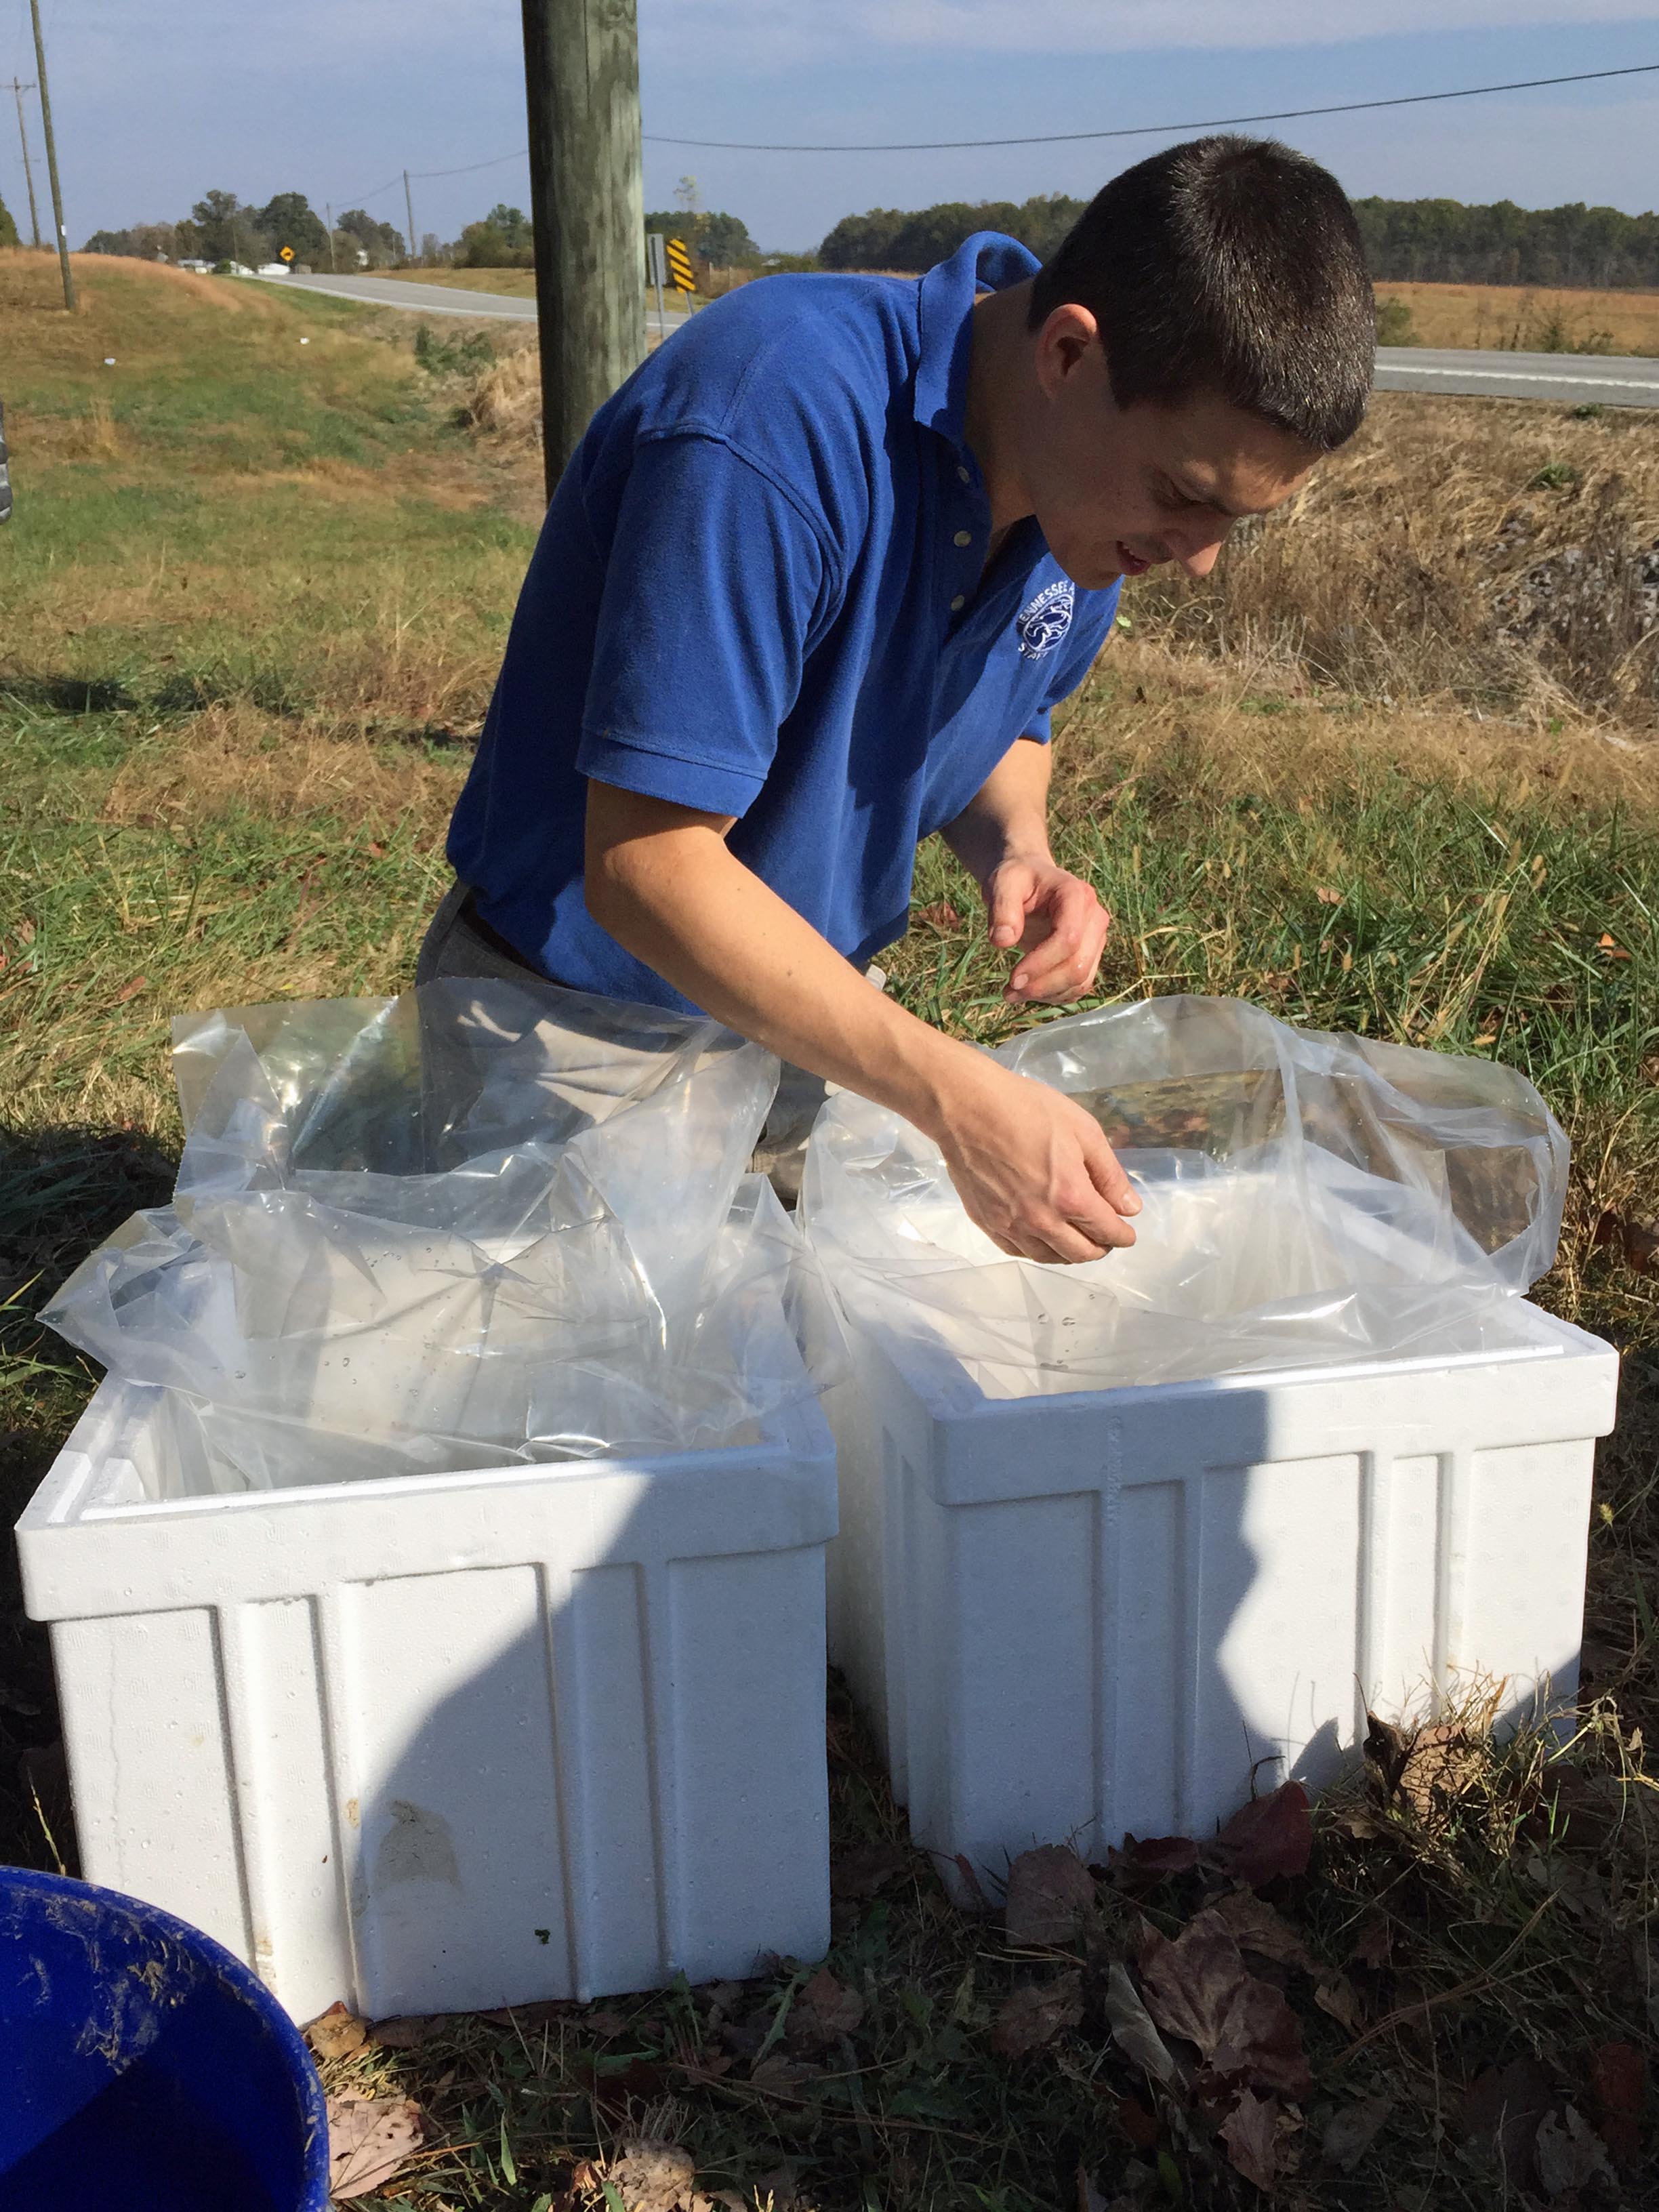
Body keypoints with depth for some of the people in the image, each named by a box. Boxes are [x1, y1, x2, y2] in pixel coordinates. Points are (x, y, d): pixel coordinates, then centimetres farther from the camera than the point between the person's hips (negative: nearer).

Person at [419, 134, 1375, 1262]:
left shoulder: (1096, 475, -6)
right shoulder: (776, 419, -31)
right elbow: (648, 867, -32)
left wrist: (1019, 851, -11)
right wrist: (957, 1096, -37)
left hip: (813, 1013, 6)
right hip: (581, 1018, -5)